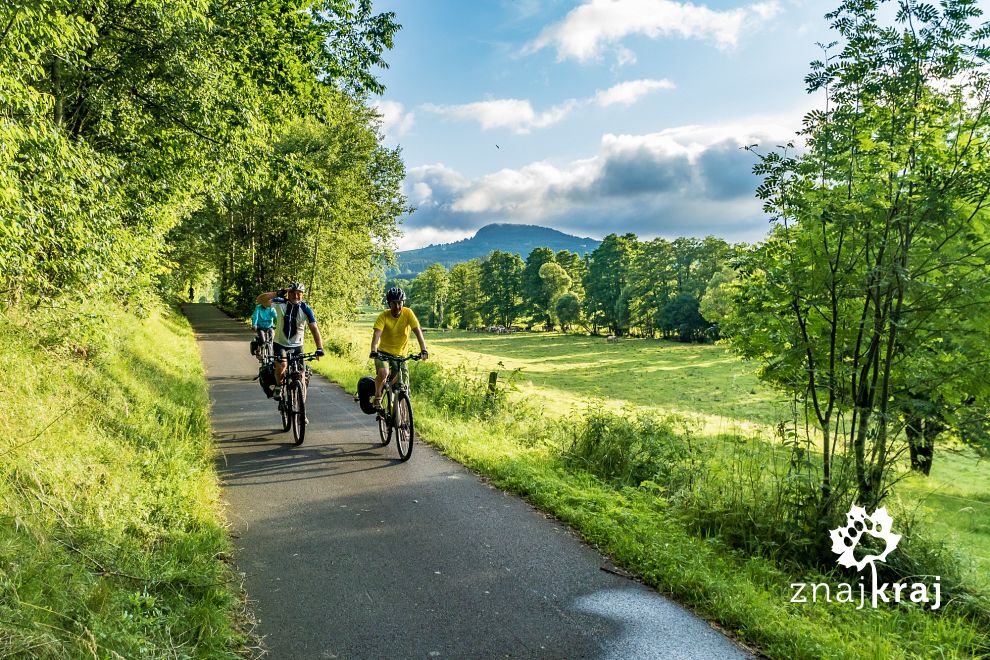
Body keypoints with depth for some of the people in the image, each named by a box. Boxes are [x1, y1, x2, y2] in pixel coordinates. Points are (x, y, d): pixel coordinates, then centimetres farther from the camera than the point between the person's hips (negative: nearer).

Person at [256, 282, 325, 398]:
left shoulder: (305, 309, -10)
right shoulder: (280, 304, -9)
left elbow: (314, 328, -15)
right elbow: (260, 300, -20)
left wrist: (319, 348, -27)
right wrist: (278, 293, -31)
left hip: (297, 346, 1)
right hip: (280, 344, -1)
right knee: (282, 365, -27)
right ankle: (278, 386, 3)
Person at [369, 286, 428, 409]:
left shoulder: (407, 313, -13)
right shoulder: (384, 316, -15)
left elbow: (418, 331, -20)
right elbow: (376, 334, -26)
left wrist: (423, 350, -34)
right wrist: (373, 351, -43)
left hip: (400, 355, 2)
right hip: (383, 353, -2)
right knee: (383, 373, -31)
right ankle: (377, 397, -5)